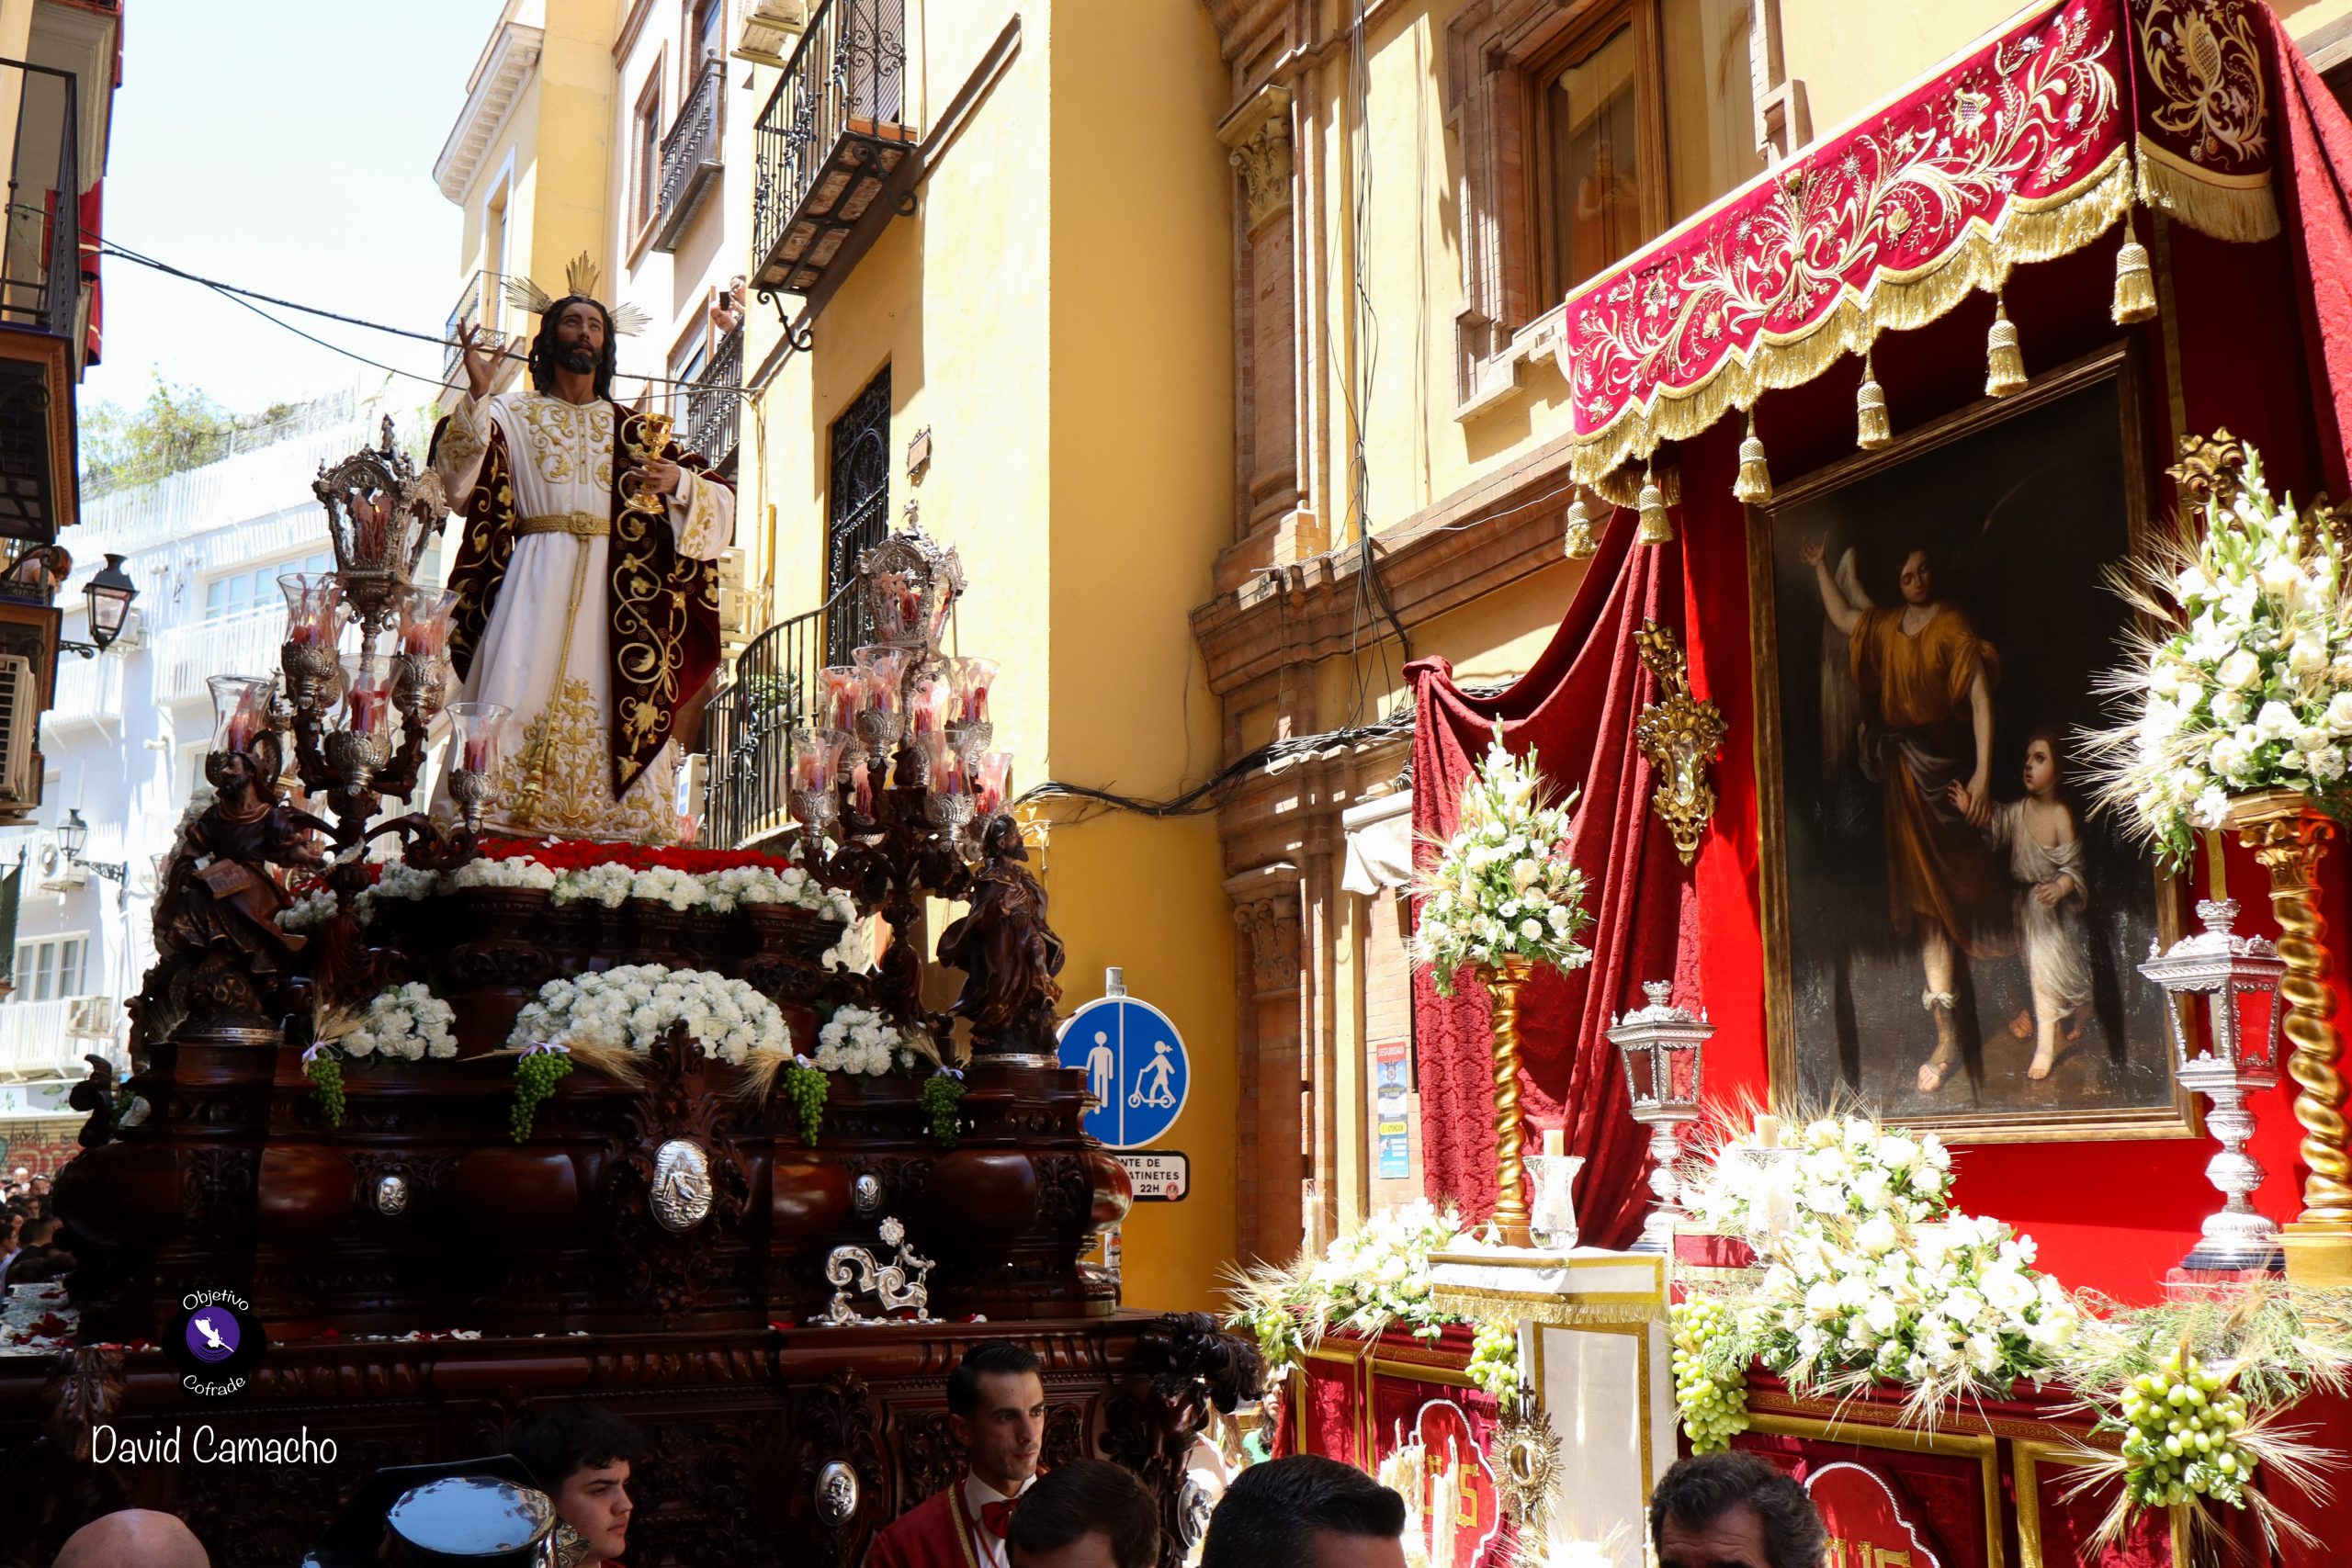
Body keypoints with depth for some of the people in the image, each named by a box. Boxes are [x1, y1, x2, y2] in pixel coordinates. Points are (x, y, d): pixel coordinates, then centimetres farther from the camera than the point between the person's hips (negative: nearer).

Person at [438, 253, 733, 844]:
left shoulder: (634, 430, 21)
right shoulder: (512, 413, 16)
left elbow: (722, 501, 16)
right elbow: (457, 471, -2)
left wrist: (680, 482, -5)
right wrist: (477, 394, -14)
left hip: (618, 586, 2)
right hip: (537, 578, -2)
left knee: (618, 699, -10)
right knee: (520, 688, -16)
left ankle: (612, 831, -12)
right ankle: (492, 825, -18)